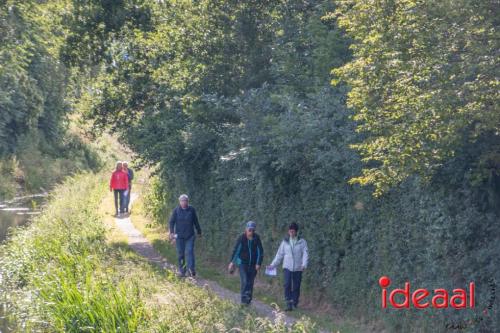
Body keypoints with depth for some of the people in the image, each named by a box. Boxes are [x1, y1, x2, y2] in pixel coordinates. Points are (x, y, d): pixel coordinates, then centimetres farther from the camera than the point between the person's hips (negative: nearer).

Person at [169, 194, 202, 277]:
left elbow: (196, 222, 12)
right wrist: (171, 232, -16)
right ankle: (181, 271, 13)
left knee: (190, 251, -12)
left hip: (190, 236, 0)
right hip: (179, 236, 0)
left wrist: (199, 232, 18)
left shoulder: (192, 209, 3)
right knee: (180, 254, 4)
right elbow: (171, 222, -2)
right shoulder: (176, 210, 0)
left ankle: (191, 269, -16)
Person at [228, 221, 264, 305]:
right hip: (243, 263, -2)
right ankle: (244, 298, -13)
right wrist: (232, 262, -16)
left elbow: (260, 251, -2)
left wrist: (258, 263, -8)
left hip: (253, 264, 2)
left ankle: (248, 300, 18)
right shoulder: (241, 238, -12)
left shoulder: (257, 238, -6)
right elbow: (236, 250, -11)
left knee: (250, 282, 7)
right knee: (244, 281, -14)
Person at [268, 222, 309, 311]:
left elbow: (305, 253, -5)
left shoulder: (302, 242, 2)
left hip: (297, 268, 0)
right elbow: (279, 254, 13)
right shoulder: (285, 242, 8)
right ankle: (288, 304, -17)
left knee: (296, 287, 3)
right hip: (287, 267, 0)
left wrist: (304, 264, -21)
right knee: (287, 285, -15)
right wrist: (273, 265, 10)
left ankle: (294, 303, 17)